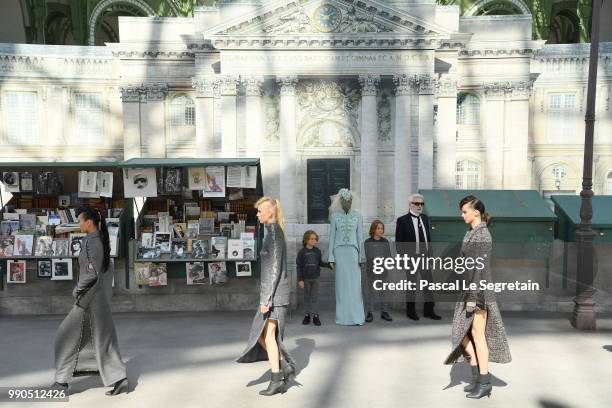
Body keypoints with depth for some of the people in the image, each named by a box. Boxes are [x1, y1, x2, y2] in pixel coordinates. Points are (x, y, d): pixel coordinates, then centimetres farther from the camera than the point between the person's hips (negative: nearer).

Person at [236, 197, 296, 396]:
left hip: (273, 292, -10)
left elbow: (275, 268, -20)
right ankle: (285, 366, 15)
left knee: (268, 335, 0)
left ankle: (276, 380, 10)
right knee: (262, 334, 14)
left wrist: (266, 298, -21)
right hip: (274, 291, 10)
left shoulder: (274, 233, -16)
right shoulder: (275, 232, 14)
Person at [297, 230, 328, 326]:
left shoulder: (317, 251, 0)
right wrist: (300, 280, -9)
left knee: (315, 296, 3)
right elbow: (299, 267, -6)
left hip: (316, 278, 1)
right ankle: (307, 315, 19)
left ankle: (315, 316, 8)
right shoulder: (302, 252, -8)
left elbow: (320, 263, 10)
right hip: (306, 278, -1)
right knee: (307, 296, 9)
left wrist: (328, 264, -6)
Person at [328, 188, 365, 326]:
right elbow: (332, 237, 3)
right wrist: (331, 257, -2)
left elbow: (360, 237, 4)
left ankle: (356, 316, 3)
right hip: (339, 253, 0)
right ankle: (343, 316, 10)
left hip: (353, 252, 0)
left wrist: (361, 257, 0)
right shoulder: (334, 216, 4)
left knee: (355, 285, -3)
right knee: (341, 285, 3)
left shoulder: (358, 216, 4)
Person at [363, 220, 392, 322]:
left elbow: (389, 256, 2)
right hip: (371, 271, -2)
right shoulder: (367, 242, -2)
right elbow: (369, 257, -10)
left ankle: (384, 312, 16)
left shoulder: (385, 242, 7)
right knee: (370, 292, 1)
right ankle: (369, 313, 9)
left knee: (383, 291, 6)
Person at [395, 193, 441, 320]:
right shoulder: (402, 220, -9)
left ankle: (428, 310, 22)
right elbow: (398, 242, -9)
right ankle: (411, 311, 22)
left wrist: (430, 253, 8)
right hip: (411, 257, -5)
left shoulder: (425, 218, 8)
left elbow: (428, 237, 13)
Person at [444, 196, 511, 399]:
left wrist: (473, 297, -21)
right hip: (468, 288, 9)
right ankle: (476, 377, 24)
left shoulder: (482, 235, -16)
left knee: (477, 333, 0)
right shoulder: (471, 234, 12)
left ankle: (485, 383, 13)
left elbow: (480, 268, -20)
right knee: (464, 331, 13)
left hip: (479, 290, -9)